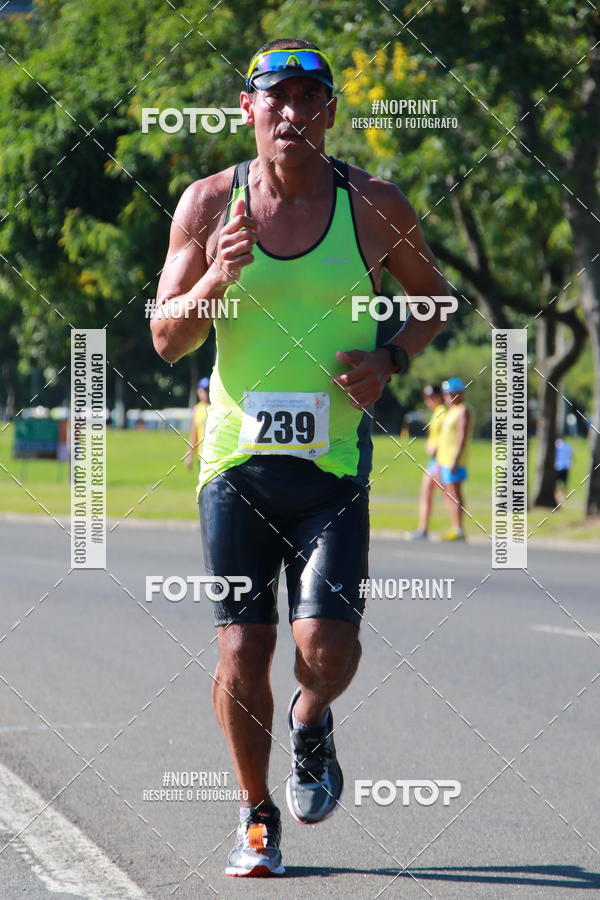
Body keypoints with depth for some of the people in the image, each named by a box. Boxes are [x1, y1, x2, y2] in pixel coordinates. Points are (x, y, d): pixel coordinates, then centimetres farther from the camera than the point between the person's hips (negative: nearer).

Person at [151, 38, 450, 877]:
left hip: (333, 459, -1)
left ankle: (312, 722, 23)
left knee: (327, 644, -12)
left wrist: (389, 360, -6)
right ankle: (256, 816, 19)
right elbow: (166, 339, 1)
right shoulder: (209, 202, -1)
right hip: (237, 456, 1)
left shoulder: (373, 205, -2)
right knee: (242, 649, 0)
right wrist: (215, 281, -19)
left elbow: (432, 298, 14)